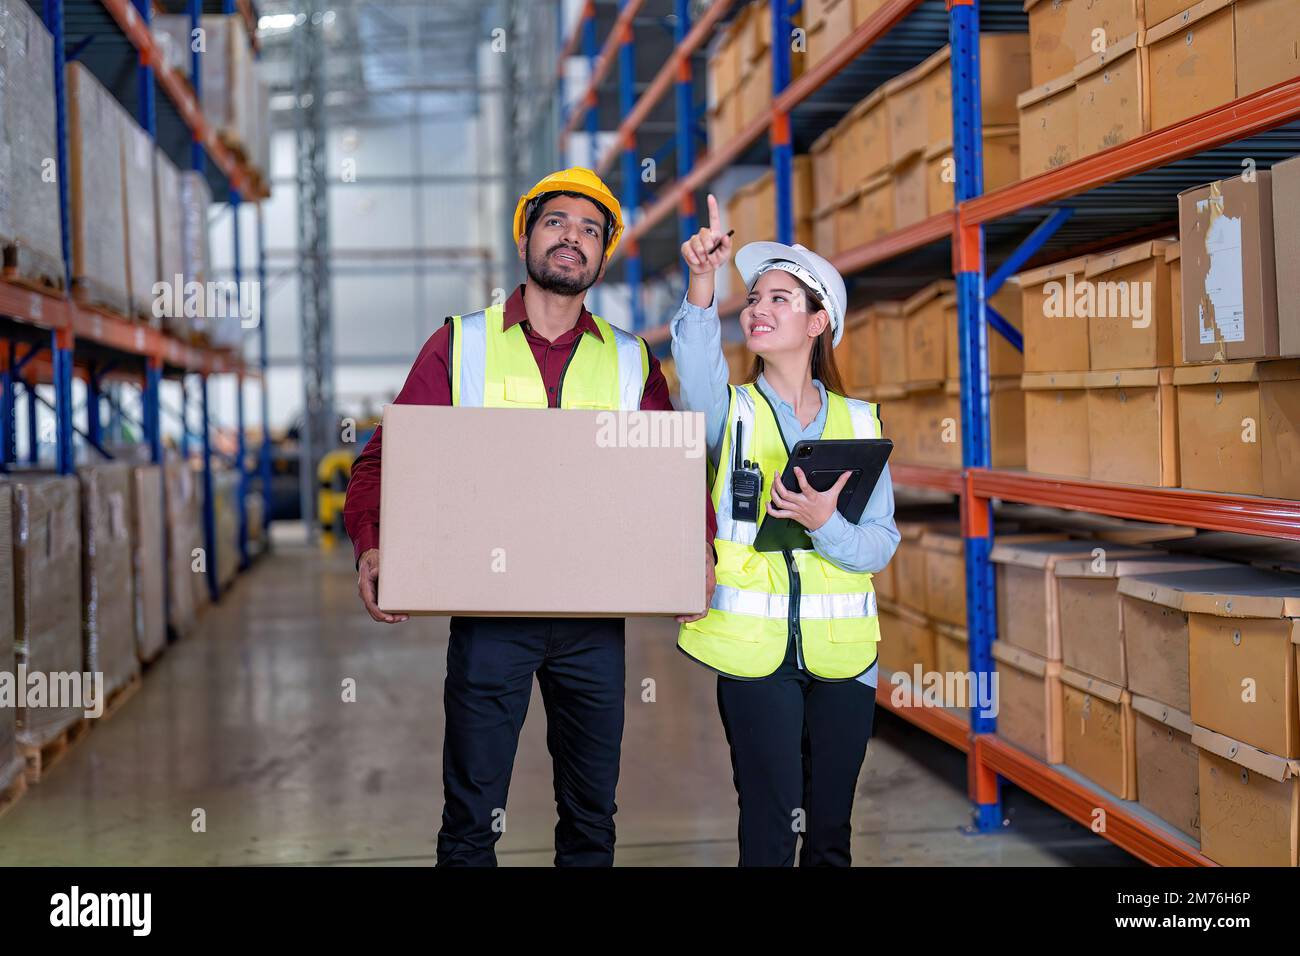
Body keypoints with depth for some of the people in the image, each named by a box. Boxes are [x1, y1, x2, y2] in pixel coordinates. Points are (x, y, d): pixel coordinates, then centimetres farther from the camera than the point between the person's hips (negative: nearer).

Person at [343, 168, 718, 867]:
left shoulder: (631, 362, 10)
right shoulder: (462, 343, 5)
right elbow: (388, 456, 1)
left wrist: (698, 542, -11)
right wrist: (372, 546, -17)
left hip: (594, 617, 2)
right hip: (488, 609, -2)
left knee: (591, 820, 11)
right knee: (471, 820, 3)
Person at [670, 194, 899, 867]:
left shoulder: (858, 421, 6)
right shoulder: (732, 411, 2)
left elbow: (881, 543, 0)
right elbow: (697, 363, -22)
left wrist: (824, 522, -20)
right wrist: (703, 281, -38)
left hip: (841, 652, 2)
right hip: (754, 648, -2)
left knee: (830, 830, 10)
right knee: (772, 827, -5)